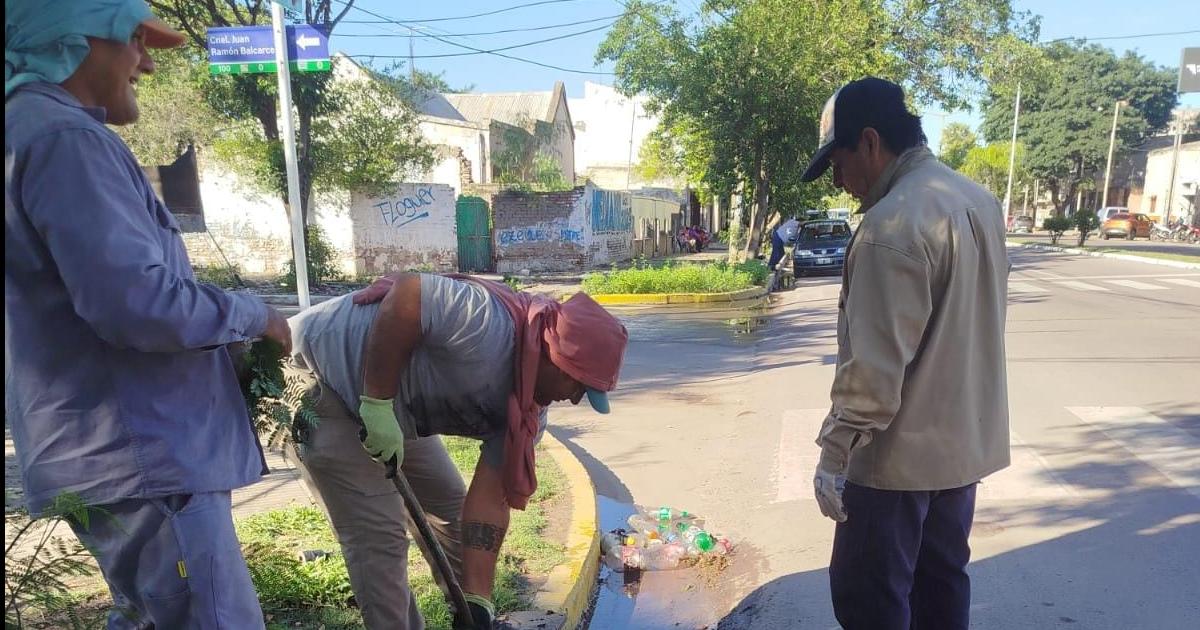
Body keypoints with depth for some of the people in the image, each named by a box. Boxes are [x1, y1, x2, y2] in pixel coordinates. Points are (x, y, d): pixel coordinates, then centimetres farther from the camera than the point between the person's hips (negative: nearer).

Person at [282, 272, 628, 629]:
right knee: (379, 535, -9)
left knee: (450, 506, 14)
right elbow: (405, 293, -36)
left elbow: (490, 500, -8)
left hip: (396, 409, 8)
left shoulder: (527, 409, -7)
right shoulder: (490, 323, -33)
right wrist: (378, 404, -34)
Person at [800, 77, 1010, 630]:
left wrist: (835, 454, -17)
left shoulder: (892, 225, -24)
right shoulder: (979, 200, 6)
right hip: (966, 437, 9)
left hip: (901, 453, -9)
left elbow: (873, 365, -26)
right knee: (942, 581, 22)